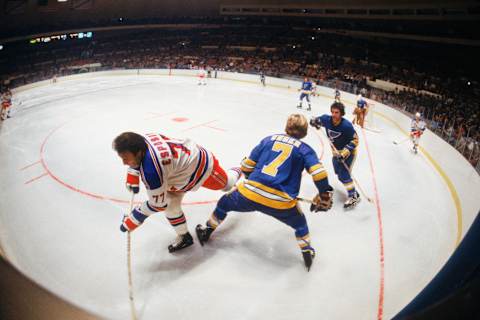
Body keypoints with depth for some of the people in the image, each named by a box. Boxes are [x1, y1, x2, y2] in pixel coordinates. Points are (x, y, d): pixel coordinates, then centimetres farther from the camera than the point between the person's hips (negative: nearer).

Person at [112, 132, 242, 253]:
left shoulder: (151, 169, -44)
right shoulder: (142, 139, -21)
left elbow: (157, 203, -32)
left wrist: (132, 220, -22)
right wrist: (132, 176, -2)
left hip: (202, 163, -7)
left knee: (225, 183, 26)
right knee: (170, 204, 3)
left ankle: (236, 173, 61)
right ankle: (184, 236, 24)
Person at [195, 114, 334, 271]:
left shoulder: (269, 139, 16)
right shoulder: (305, 149, 8)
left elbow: (247, 166, 17)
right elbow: (319, 174, -6)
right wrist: (325, 195, 11)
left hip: (249, 193, 2)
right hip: (280, 203, -2)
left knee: (225, 203, 34)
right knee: (299, 223, 31)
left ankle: (206, 231, 46)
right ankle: (307, 251, 35)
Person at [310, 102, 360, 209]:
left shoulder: (346, 125, -31)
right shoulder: (327, 119, -18)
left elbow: (355, 140, -23)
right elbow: (315, 120, 0)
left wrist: (345, 153, -32)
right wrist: (314, 121, -26)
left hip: (349, 151, -7)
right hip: (336, 151, 7)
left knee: (344, 173, -17)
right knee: (339, 172, 23)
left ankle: (354, 196, -6)